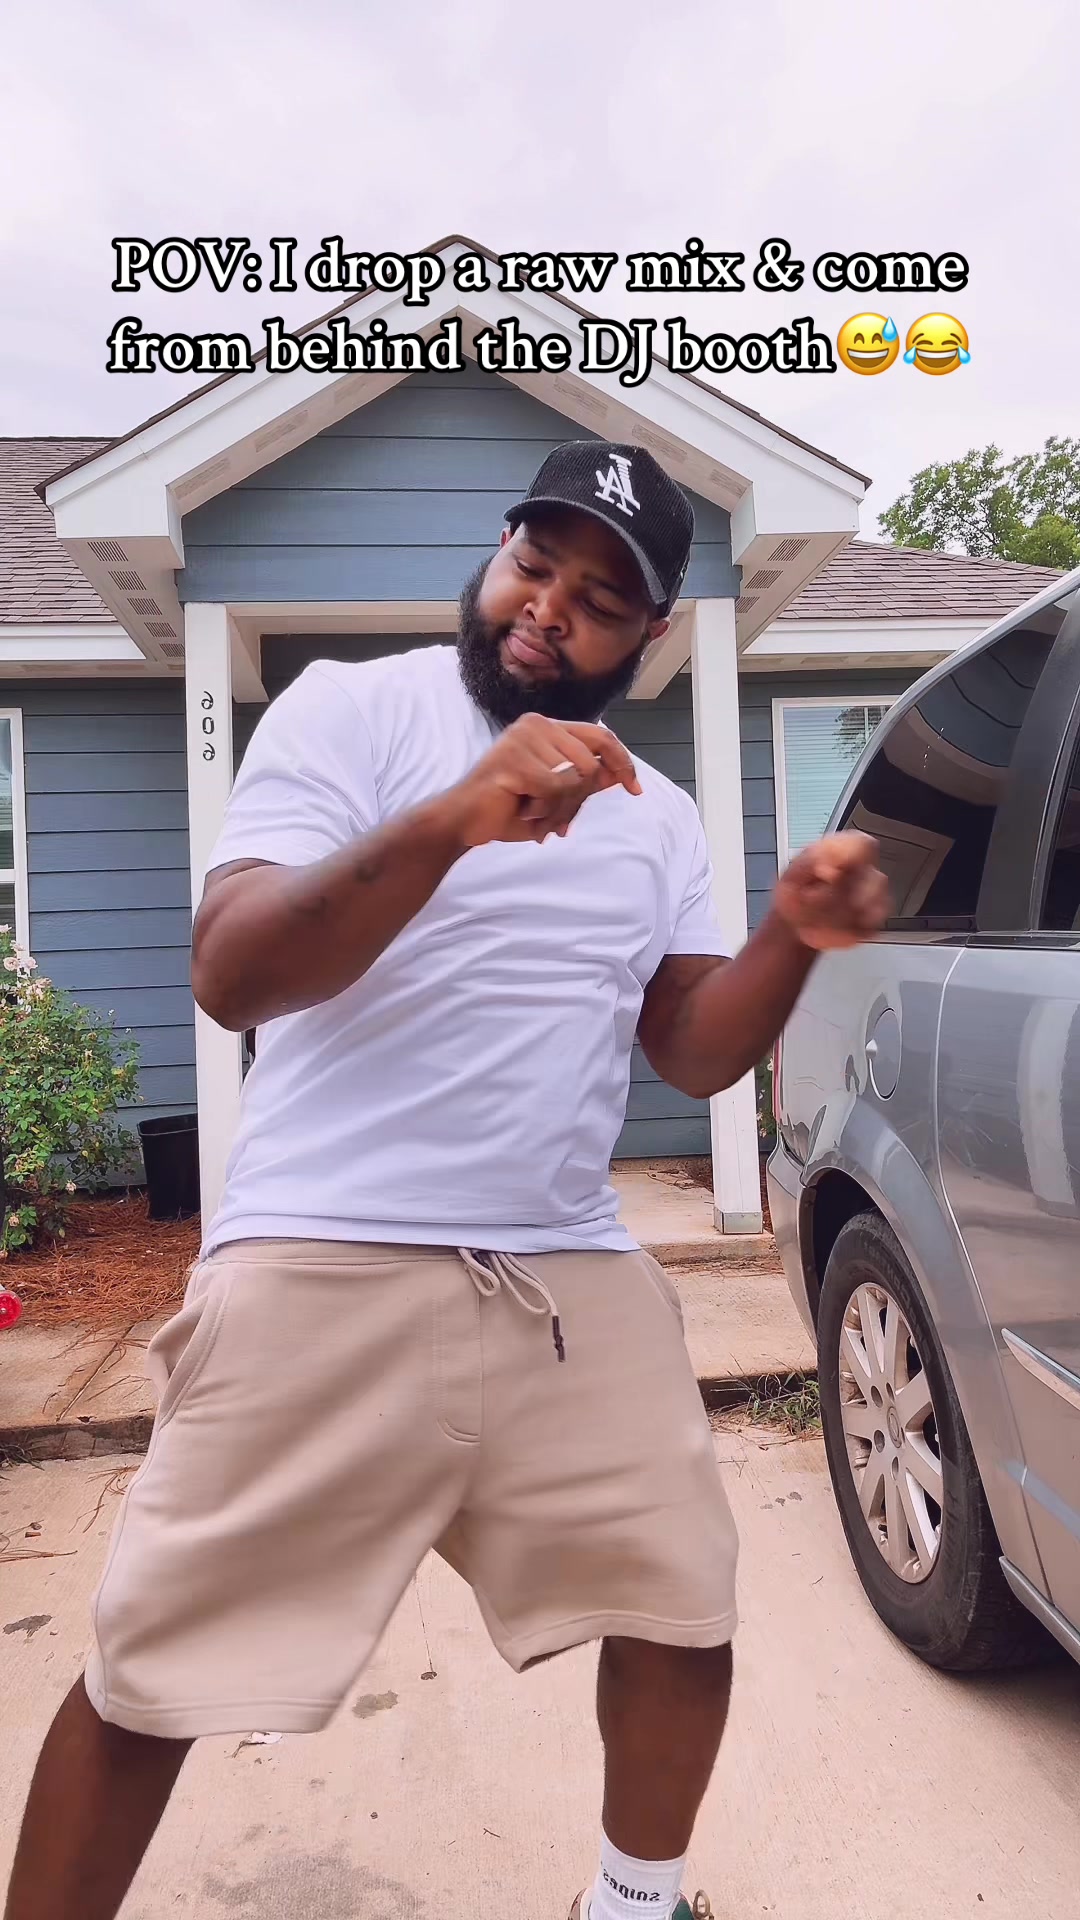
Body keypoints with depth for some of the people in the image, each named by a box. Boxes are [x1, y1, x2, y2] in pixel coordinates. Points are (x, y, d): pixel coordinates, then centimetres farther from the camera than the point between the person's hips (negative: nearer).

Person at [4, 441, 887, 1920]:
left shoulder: (657, 814, 13)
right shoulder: (351, 708, -3)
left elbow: (692, 1052, 9)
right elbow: (229, 976, -16)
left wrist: (791, 939, -10)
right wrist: (449, 823, -30)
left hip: (577, 1281, 5)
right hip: (324, 1271, -4)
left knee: (685, 1614, 13)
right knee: (152, 1676, 4)